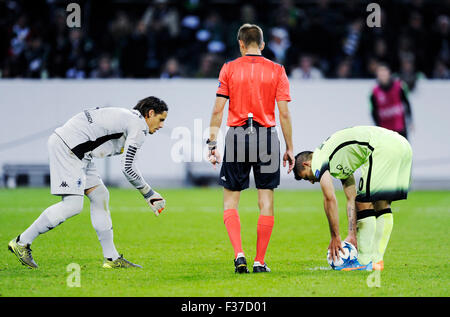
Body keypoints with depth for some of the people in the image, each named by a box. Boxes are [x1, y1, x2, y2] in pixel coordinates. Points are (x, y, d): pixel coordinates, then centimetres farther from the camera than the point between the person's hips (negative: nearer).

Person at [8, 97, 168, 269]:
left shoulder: (126, 117, 21)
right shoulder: (139, 127, -9)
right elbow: (128, 168, -12)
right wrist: (149, 193, -1)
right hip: (66, 146, -11)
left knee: (100, 195, 10)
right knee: (72, 205, -13)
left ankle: (111, 258, 12)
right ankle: (22, 242, -6)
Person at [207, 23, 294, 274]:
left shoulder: (229, 69, 2)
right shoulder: (277, 71, 3)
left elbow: (218, 109, -1)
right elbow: (284, 113, 0)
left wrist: (212, 143, 5)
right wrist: (290, 149, 6)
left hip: (236, 136, 0)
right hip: (267, 137, 0)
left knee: (230, 201, 10)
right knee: (266, 202, 6)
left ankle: (239, 253, -7)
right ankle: (260, 261, 5)